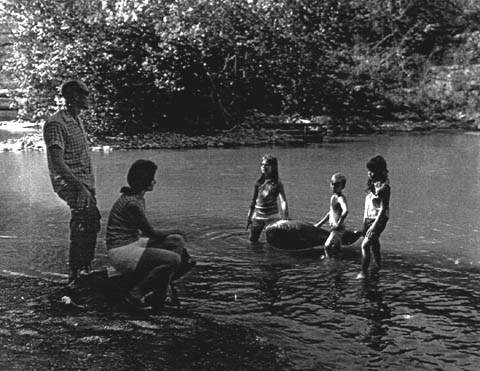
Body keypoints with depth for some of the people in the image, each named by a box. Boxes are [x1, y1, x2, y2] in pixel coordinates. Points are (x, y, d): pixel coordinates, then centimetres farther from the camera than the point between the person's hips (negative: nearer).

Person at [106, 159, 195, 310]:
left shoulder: (138, 197, 10)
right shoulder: (131, 203, -21)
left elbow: (146, 230, 14)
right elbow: (151, 232, -13)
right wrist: (176, 231, 2)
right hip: (121, 252, -10)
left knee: (177, 241, 1)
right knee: (173, 259, -20)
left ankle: (158, 296, 3)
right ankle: (135, 294, -8)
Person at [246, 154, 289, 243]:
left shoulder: (277, 183, -10)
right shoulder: (258, 182, 3)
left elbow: (283, 201, -21)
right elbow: (253, 201, 11)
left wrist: (285, 218, -34)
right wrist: (249, 218, 11)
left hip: (271, 216, -4)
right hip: (257, 216, 4)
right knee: (252, 240, 9)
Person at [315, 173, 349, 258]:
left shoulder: (341, 198, -17)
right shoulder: (333, 197, 12)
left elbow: (345, 211, -37)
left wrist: (338, 224, -29)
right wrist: (320, 224, 26)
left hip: (338, 228, -10)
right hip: (333, 227, 10)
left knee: (327, 246, -18)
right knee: (336, 248, 18)